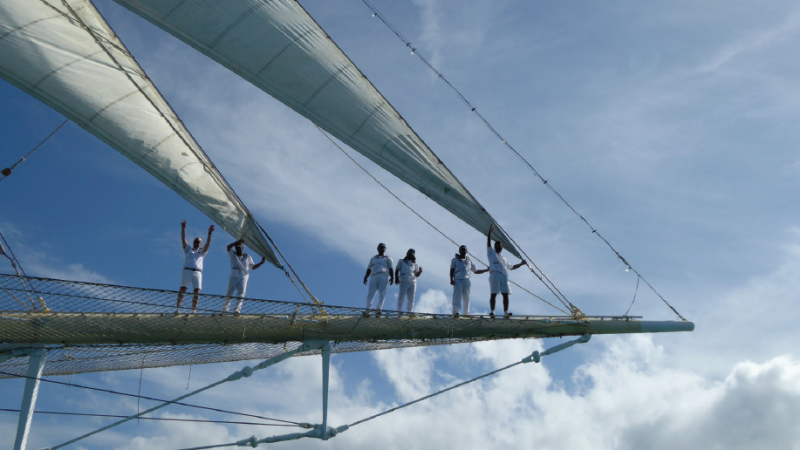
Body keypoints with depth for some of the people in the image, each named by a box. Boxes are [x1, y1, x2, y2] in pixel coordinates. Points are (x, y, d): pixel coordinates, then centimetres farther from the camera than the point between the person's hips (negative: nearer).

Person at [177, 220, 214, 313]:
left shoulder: (202, 252, 24)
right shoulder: (188, 249, 22)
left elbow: (208, 244, 9)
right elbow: (183, 240, 8)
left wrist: (209, 233, -6)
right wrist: (183, 229, -6)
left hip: (197, 273, 1)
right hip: (187, 271, -1)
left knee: (197, 292, -9)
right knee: (182, 290, -13)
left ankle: (193, 310, -8)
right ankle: (178, 308, -15)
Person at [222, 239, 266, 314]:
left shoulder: (248, 257, 14)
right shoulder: (233, 254, 9)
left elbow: (253, 267, 17)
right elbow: (228, 247, -10)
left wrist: (261, 263, 3)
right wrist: (237, 242, -22)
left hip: (243, 278, 1)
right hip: (233, 277, -1)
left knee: (241, 294, -11)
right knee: (229, 292, -3)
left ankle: (237, 309, -18)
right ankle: (225, 308, 2)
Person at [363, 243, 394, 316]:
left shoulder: (387, 258, 21)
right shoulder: (373, 258, 30)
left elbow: (391, 269, 8)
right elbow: (369, 269, 23)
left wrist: (392, 277, -8)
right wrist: (366, 277, 6)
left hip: (384, 276, -1)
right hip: (374, 277, 1)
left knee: (382, 294, -11)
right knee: (371, 293, -14)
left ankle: (378, 310, -16)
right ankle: (368, 310, -23)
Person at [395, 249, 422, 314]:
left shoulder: (414, 264, 19)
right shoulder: (401, 261, 14)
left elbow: (417, 275, 18)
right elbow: (396, 271, 10)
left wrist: (420, 271, -4)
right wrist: (396, 279, -6)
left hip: (412, 283, 3)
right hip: (403, 282, -3)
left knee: (411, 299, 1)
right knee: (401, 298, -8)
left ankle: (409, 313, 5)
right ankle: (399, 311, -6)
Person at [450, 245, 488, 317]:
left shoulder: (469, 261, 24)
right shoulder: (455, 260, 16)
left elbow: (476, 271, 29)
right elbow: (451, 271, 5)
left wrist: (487, 270, 23)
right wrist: (451, 280, -10)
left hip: (466, 281, 3)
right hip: (457, 281, -3)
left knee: (466, 297, -3)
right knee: (457, 296, -15)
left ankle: (466, 313, -2)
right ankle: (455, 311, -24)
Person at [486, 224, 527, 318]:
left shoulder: (504, 258, 30)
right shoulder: (491, 253, 16)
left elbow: (511, 267, 36)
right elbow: (488, 243, 3)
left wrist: (521, 264, 27)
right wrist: (490, 232, -6)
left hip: (504, 276, 5)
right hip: (494, 274, -5)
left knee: (505, 294, -3)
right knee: (493, 294, -7)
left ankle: (505, 312, -1)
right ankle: (492, 311, -7)